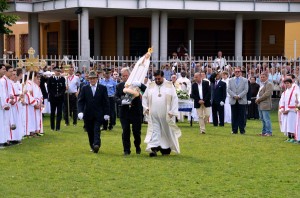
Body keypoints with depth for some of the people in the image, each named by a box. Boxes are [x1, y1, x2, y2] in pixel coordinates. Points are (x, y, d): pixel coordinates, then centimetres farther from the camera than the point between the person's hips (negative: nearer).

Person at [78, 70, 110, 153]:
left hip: (99, 114, -2)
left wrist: (106, 113, -2)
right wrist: (80, 111, -12)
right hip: (88, 114, 2)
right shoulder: (84, 88, 6)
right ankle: (92, 146, 19)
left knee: (97, 130, -14)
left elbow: (106, 102, 3)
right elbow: (80, 101, 2)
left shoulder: (102, 88, 3)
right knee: (90, 131, 7)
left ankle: (96, 145, -24)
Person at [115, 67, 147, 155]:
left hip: (136, 111, -2)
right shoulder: (119, 86, 8)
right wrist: (121, 101, -18)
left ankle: (138, 147, 26)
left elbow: (146, 90, -14)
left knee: (136, 131, 4)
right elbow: (116, 97, 2)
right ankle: (126, 150, 6)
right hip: (124, 111, 2)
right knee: (125, 131, 0)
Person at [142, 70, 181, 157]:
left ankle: (166, 149, 21)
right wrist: (146, 108, 4)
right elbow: (144, 97, 15)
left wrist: (172, 111, -9)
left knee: (167, 132, 8)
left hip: (166, 115, -1)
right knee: (154, 131, -6)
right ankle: (154, 148, -13)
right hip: (154, 115, 1)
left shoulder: (169, 86, -1)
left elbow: (174, 99, -3)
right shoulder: (151, 86, 7)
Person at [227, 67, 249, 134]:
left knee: (242, 116, -2)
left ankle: (242, 130, 3)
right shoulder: (231, 80, 12)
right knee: (234, 116, 2)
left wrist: (239, 96, -13)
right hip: (233, 101, 2)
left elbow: (246, 90, -2)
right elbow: (229, 89, 4)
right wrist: (234, 96, -11)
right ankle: (234, 130, 6)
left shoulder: (245, 80, 6)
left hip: (242, 101, -2)